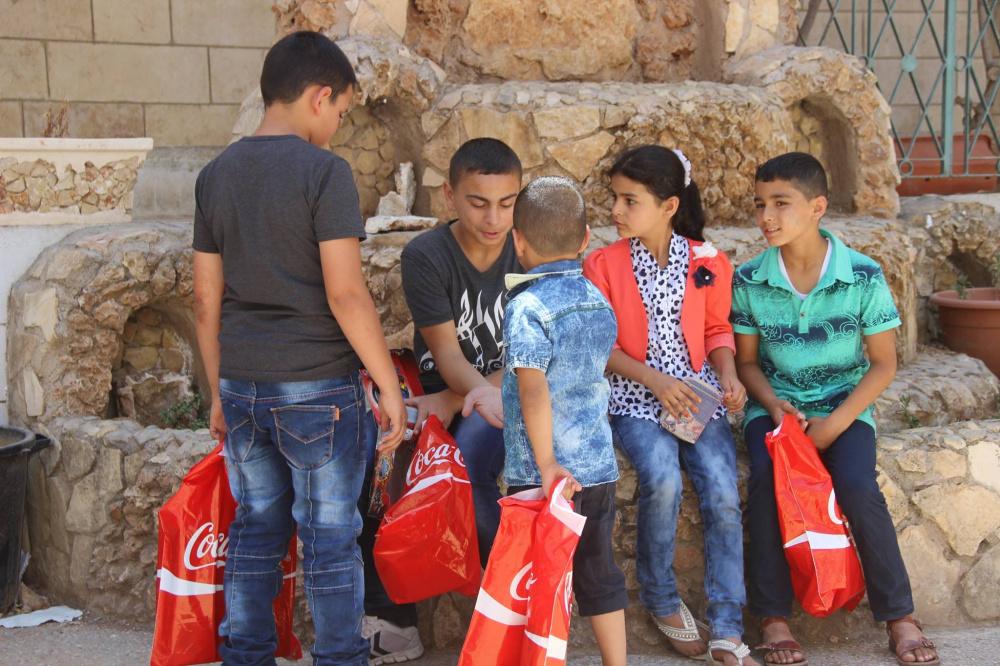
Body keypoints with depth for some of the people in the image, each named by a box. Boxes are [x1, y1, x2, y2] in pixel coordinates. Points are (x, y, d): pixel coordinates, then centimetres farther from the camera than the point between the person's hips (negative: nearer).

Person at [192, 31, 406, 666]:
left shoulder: (216, 175, 8)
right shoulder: (324, 171, -11)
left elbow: (207, 299, 11)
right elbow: (345, 294, -16)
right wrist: (390, 387, -9)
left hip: (243, 388, 6)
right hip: (317, 387, -6)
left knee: (256, 527, 15)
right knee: (330, 536, 4)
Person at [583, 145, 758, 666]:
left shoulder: (708, 262, 4)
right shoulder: (603, 265, -1)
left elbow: (717, 330, 14)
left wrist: (728, 375, -5)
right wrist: (655, 380, -13)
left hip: (696, 393, 2)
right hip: (635, 396, -2)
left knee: (722, 492, -20)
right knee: (662, 480, -29)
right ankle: (660, 599, -4)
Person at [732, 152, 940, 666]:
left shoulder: (863, 277, -10)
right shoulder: (749, 282, -5)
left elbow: (883, 363, -5)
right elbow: (746, 360, 4)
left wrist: (835, 424, -15)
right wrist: (774, 406, -16)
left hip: (844, 406, -1)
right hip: (776, 406, 1)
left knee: (857, 487, -27)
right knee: (766, 481, -27)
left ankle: (898, 614, -8)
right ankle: (772, 618, -14)